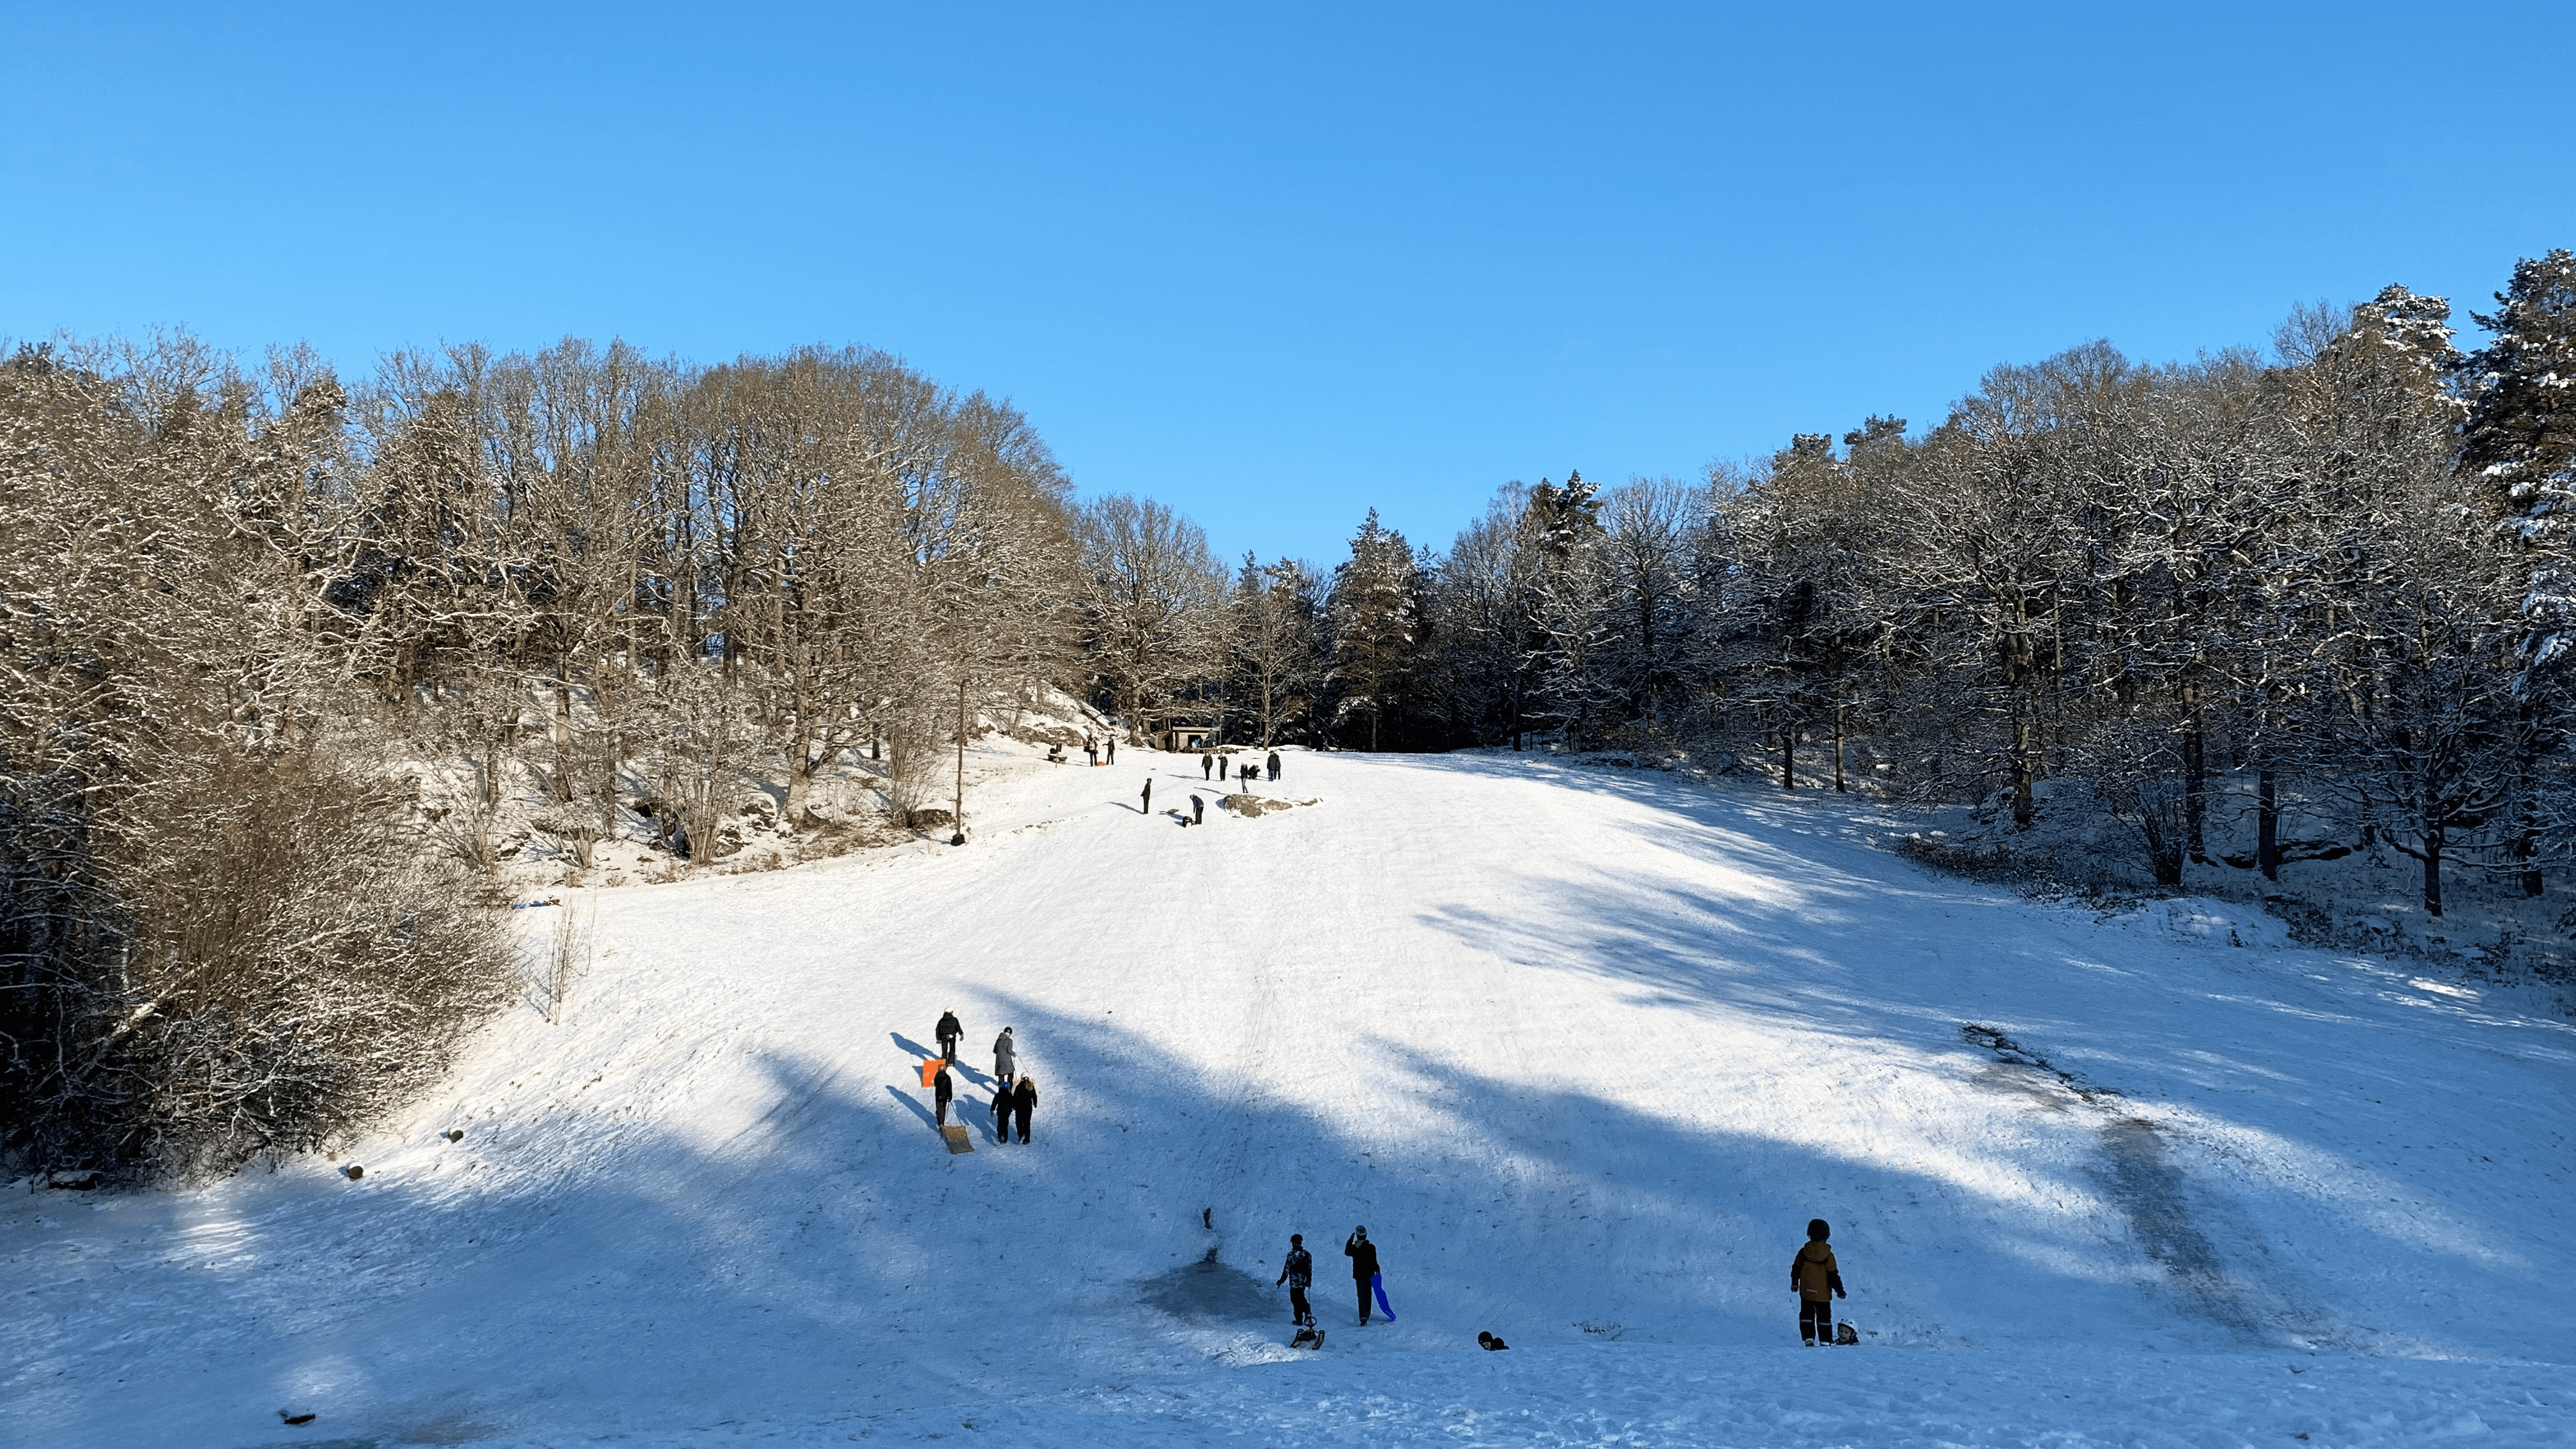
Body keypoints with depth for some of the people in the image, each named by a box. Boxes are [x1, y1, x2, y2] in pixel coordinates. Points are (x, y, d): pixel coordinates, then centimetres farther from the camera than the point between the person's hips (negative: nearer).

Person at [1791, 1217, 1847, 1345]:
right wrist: (1840, 1290, 1)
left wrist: (1794, 1283, 20)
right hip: (1823, 1294, -1)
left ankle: (1809, 1339, 5)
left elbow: (1796, 1269, 4)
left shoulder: (1803, 1252, -6)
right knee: (1824, 1317, 12)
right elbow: (1833, 1275, -10)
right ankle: (1825, 1341, 12)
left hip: (1806, 1292, 2)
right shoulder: (1828, 1255, -13)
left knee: (1807, 1316, 14)